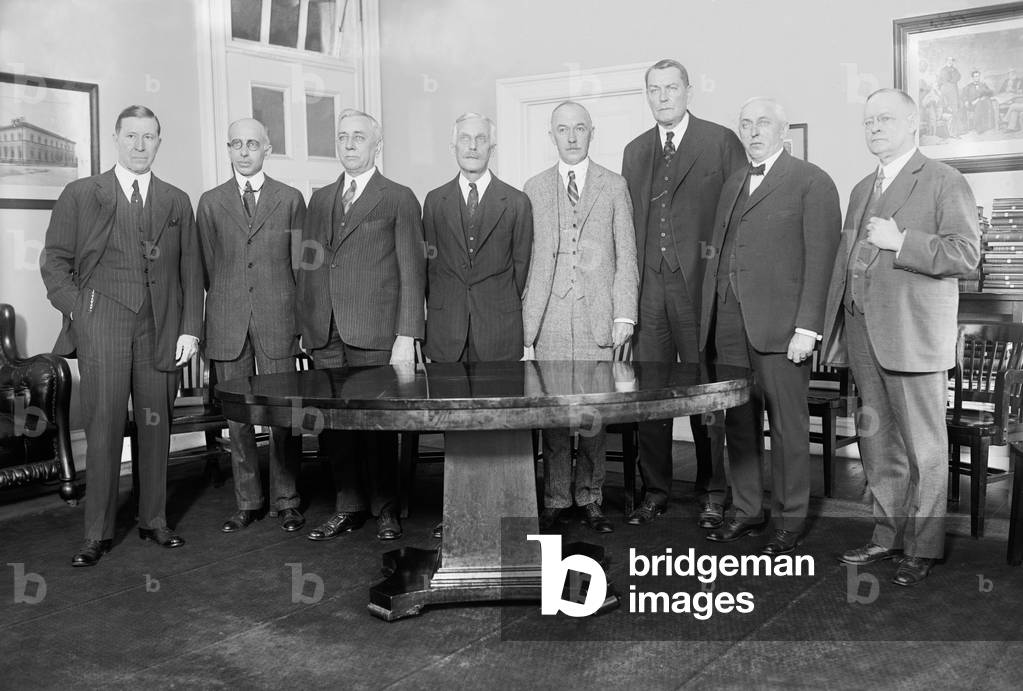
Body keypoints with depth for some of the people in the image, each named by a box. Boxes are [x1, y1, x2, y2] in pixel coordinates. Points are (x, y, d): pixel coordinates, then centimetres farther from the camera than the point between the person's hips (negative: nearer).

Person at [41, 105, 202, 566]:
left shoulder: (177, 203, 14)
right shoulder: (80, 195, 9)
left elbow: (191, 271, 11)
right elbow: (55, 261, 7)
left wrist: (189, 329, 3)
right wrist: (76, 312, -5)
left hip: (159, 329, 2)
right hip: (102, 323, -2)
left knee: (155, 426, 6)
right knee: (103, 427, -4)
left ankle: (153, 520, 18)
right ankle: (98, 533, 4)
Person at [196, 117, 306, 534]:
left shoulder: (291, 199, 7)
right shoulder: (211, 202, 11)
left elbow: (300, 263, 9)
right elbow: (207, 266, 13)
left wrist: (290, 311, 6)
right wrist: (224, 307, 10)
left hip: (277, 320, -1)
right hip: (227, 324, 2)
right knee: (237, 415, 5)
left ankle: (286, 501, 9)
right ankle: (246, 502, 15)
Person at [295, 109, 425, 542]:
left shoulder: (399, 199, 3)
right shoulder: (320, 199, 18)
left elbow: (412, 273, -2)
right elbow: (308, 267, 17)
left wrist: (407, 338, -10)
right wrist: (304, 326, 8)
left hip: (375, 334, -4)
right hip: (325, 335, 4)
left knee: (378, 423, 1)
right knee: (334, 424, 6)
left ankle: (386, 509, 14)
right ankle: (349, 507, 17)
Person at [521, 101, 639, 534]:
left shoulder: (614, 186, 9)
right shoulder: (533, 189, 10)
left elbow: (626, 257, 6)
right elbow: (526, 261, 7)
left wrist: (625, 316, -3)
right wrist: (525, 327, 1)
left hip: (598, 318, 0)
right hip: (549, 318, 1)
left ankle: (590, 500, 13)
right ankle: (555, 501, 12)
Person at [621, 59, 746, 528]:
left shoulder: (721, 142, 2)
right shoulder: (635, 151, 17)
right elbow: (629, 223, 15)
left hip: (700, 283, -4)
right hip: (648, 287, 4)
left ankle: (712, 494, 14)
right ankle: (654, 490, 17)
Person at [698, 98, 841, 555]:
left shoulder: (811, 182, 0)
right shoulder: (732, 185, 20)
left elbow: (821, 258, -7)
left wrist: (807, 327, -14)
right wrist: (709, 319, 8)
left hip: (779, 326, -6)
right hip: (729, 324, 6)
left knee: (788, 426, 1)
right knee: (738, 423, 10)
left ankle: (789, 520, 13)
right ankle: (746, 510, 22)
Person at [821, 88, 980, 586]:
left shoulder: (943, 182, -1)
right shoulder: (862, 189, 21)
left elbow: (966, 252, -12)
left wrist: (900, 242, -17)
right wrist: (832, 331, 14)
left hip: (913, 336, -7)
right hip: (863, 334, 7)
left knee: (924, 449, 1)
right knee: (878, 446, 13)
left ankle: (922, 549, 11)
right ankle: (887, 536, 24)